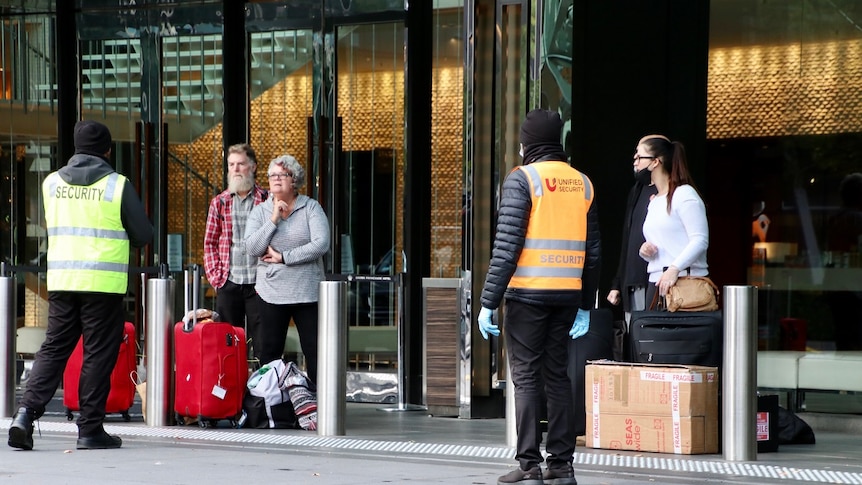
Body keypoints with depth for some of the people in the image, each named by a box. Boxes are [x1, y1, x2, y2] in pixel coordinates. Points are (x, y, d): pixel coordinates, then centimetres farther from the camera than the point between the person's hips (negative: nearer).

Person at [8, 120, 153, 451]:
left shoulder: (51, 183, 8)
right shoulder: (118, 186, -5)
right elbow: (143, 235, 1)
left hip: (61, 282, 4)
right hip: (104, 283, -4)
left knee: (53, 348, 9)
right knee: (98, 354, 3)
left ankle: (27, 409, -8)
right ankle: (90, 428, 4)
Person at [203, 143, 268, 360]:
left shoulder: (267, 200, 2)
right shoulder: (219, 202, 10)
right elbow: (210, 243, 13)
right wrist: (215, 275, 1)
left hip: (258, 284, -3)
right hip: (228, 284, 3)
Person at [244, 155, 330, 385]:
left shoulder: (311, 208, 0)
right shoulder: (260, 212, 7)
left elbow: (322, 244, -12)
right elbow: (252, 248, -5)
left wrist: (283, 257, -11)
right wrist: (274, 220, -12)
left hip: (307, 291, -2)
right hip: (271, 292, 2)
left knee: (314, 351, -1)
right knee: (270, 352, 5)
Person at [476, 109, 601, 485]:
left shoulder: (523, 179, -6)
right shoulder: (582, 183, 11)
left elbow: (506, 245, -12)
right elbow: (593, 250, 13)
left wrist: (488, 302, -9)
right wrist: (585, 306, 19)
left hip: (528, 294, -5)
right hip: (567, 295, 5)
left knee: (526, 377, -1)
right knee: (557, 377, 11)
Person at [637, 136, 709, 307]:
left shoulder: (684, 194, -5)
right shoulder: (654, 202, 21)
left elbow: (700, 240, -14)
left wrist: (674, 268, -25)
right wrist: (645, 251, 5)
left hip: (684, 282, -8)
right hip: (656, 283, 8)